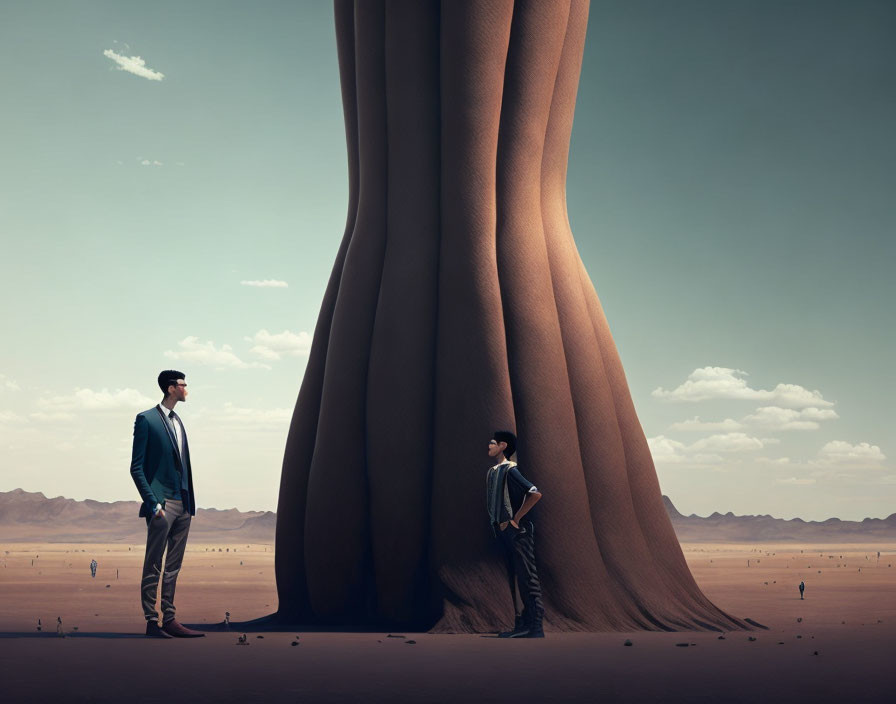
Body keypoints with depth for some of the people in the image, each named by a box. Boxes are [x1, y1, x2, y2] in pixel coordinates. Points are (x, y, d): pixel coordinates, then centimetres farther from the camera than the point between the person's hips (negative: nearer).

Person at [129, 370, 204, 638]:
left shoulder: (177, 421, 17)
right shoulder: (147, 419, -5)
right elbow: (136, 467, -9)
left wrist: (190, 503, 12)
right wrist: (153, 503, -16)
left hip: (183, 505, 8)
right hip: (162, 504, -7)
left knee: (173, 566, 9)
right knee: (153, 566, -1)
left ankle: (169, 620, 14)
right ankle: (152, 622, 3)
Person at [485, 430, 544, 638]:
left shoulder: (510, 470, -12)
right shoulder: (493, 472, 14)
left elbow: (535, 494, -21)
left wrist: (515, 519, -16)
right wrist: (496, 524, 12)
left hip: (517, 531, -9)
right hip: (502, 532, 9)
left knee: (526, 578, -7)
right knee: (512, 579, 11)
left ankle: (535, 628, -5)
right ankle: (521, 624, 16)